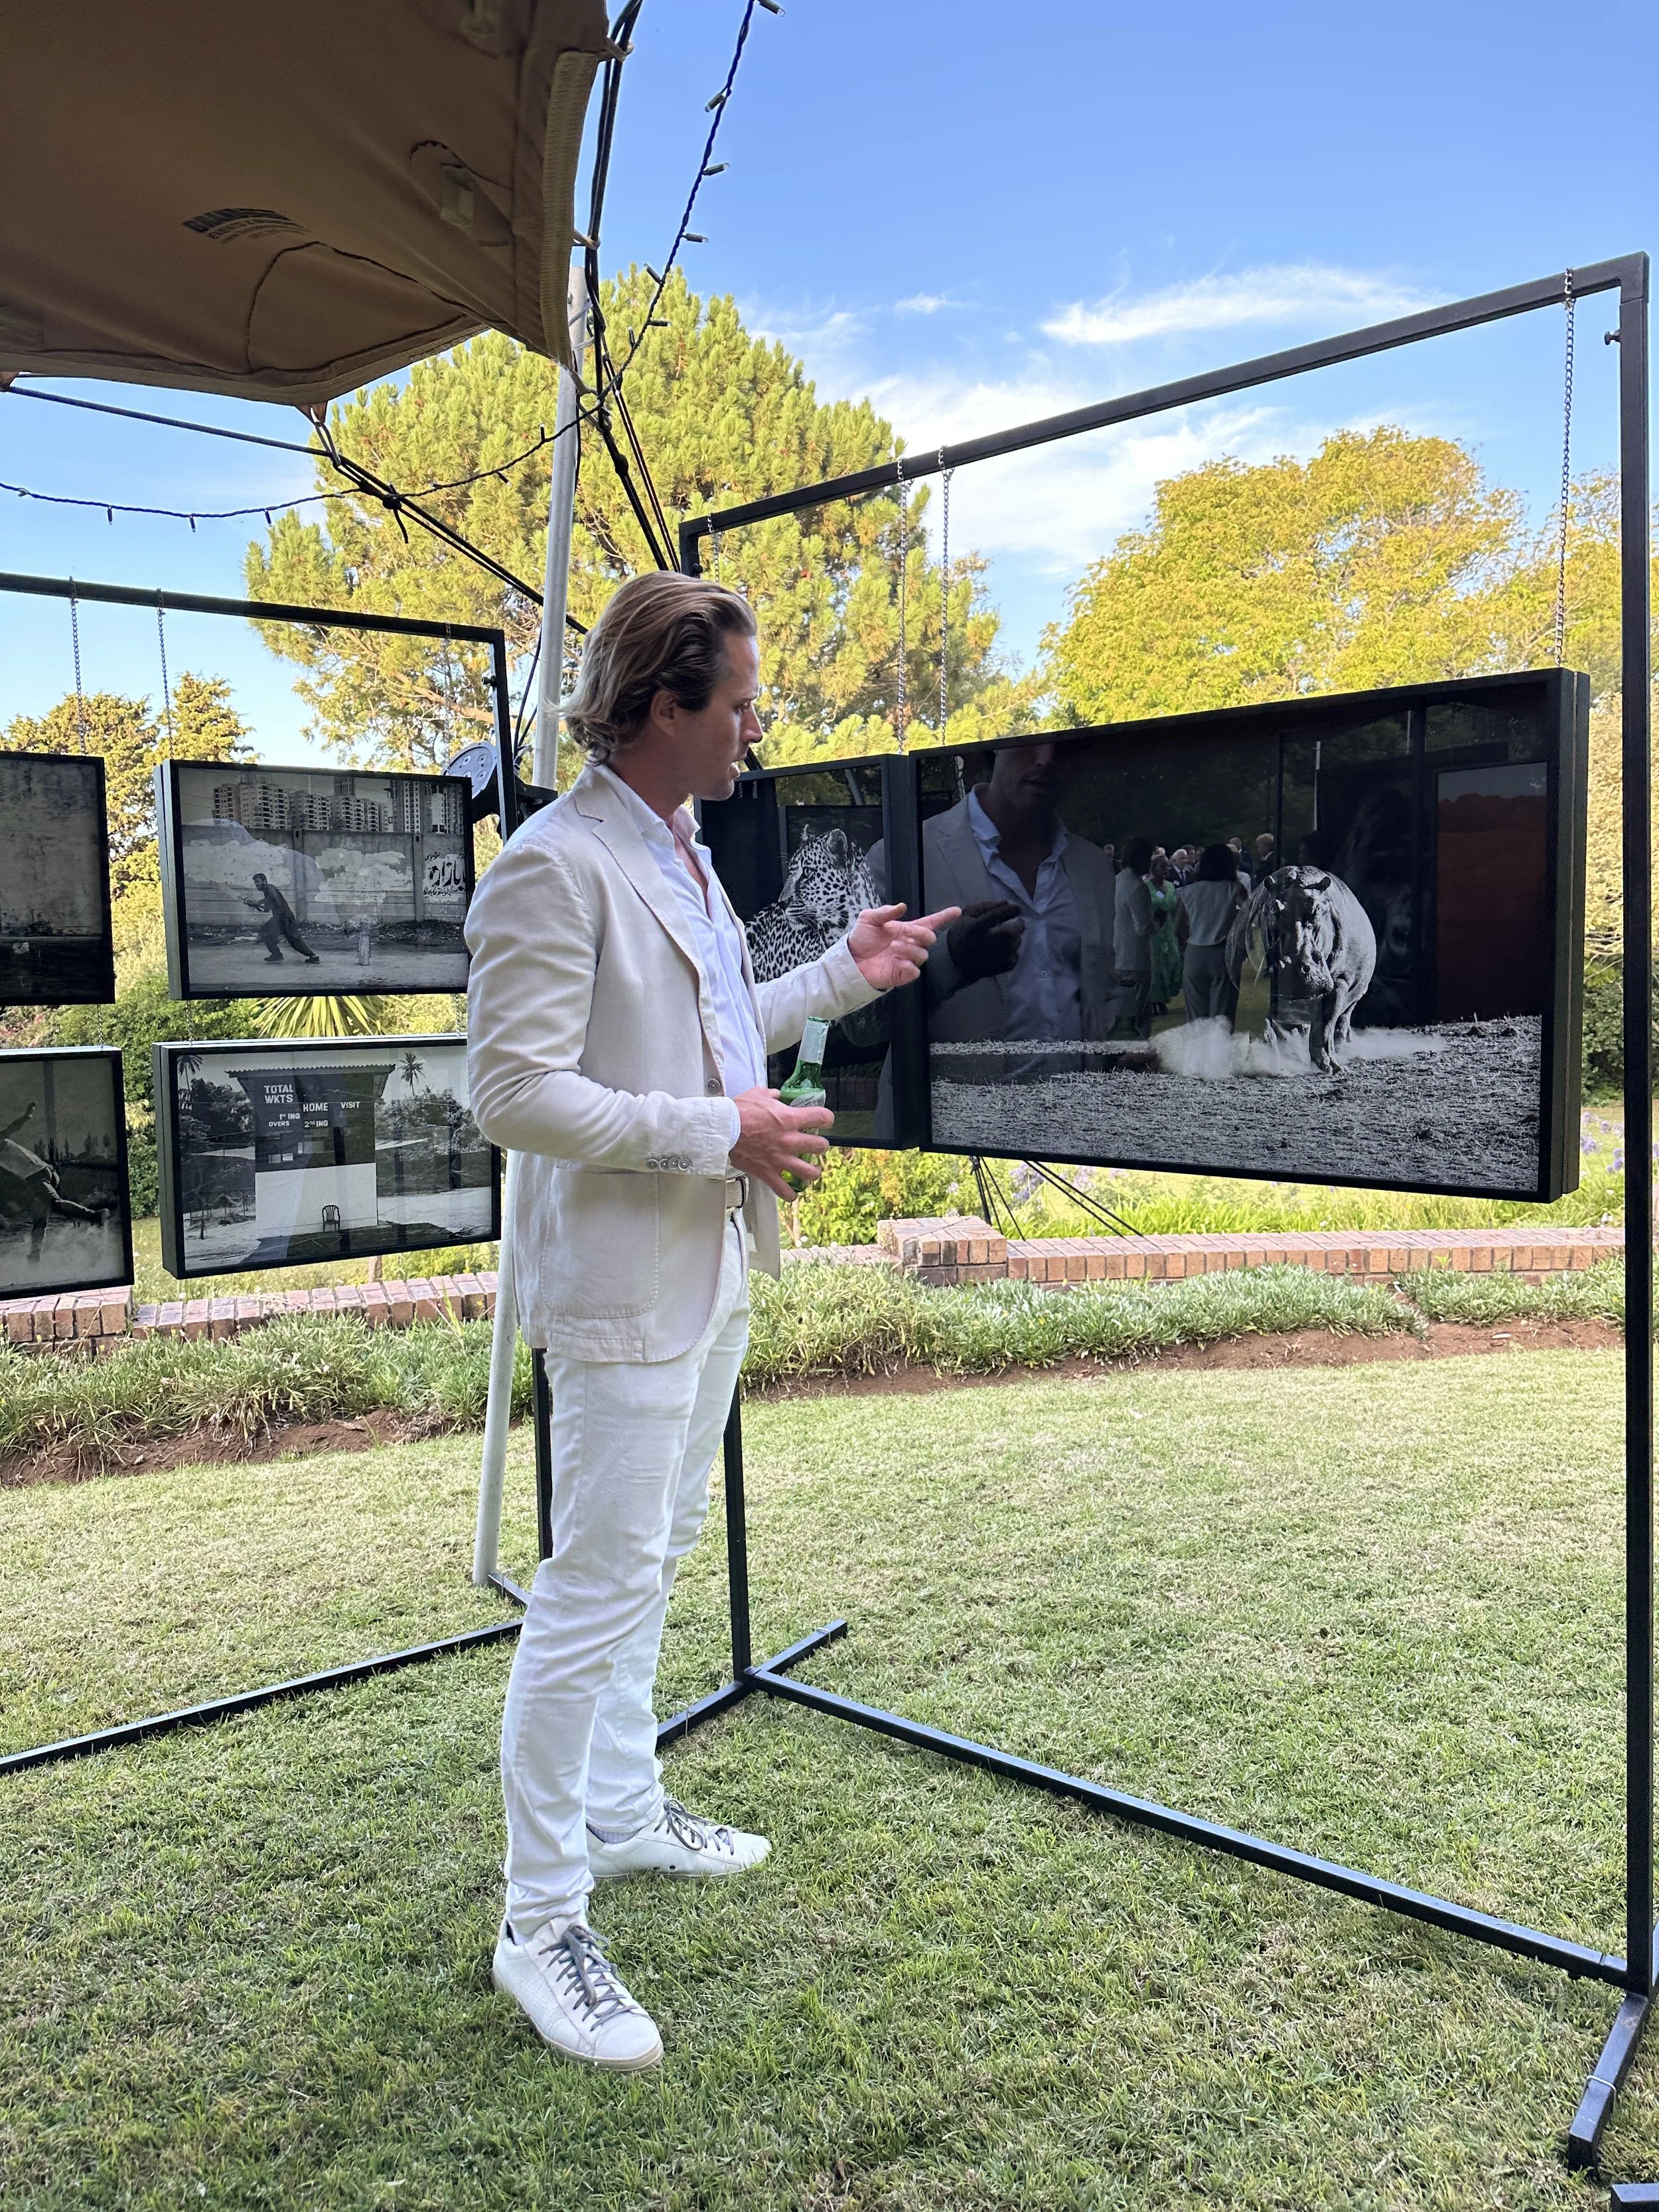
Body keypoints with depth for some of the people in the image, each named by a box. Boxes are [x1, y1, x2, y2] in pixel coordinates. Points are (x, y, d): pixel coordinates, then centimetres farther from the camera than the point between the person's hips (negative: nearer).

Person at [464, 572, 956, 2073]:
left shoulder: (683, 854, 13)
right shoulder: (555, 867, -18)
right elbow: (514, 1093, -23)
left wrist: (846, 977, 17)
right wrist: (725, 1133, -23)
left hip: (712, 1268, 10)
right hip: (625, 1283, -10)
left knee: (653, 1562, 20)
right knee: (597, 1591, -2)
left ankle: (624, 1812, 39)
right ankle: (543, 1919, 15)